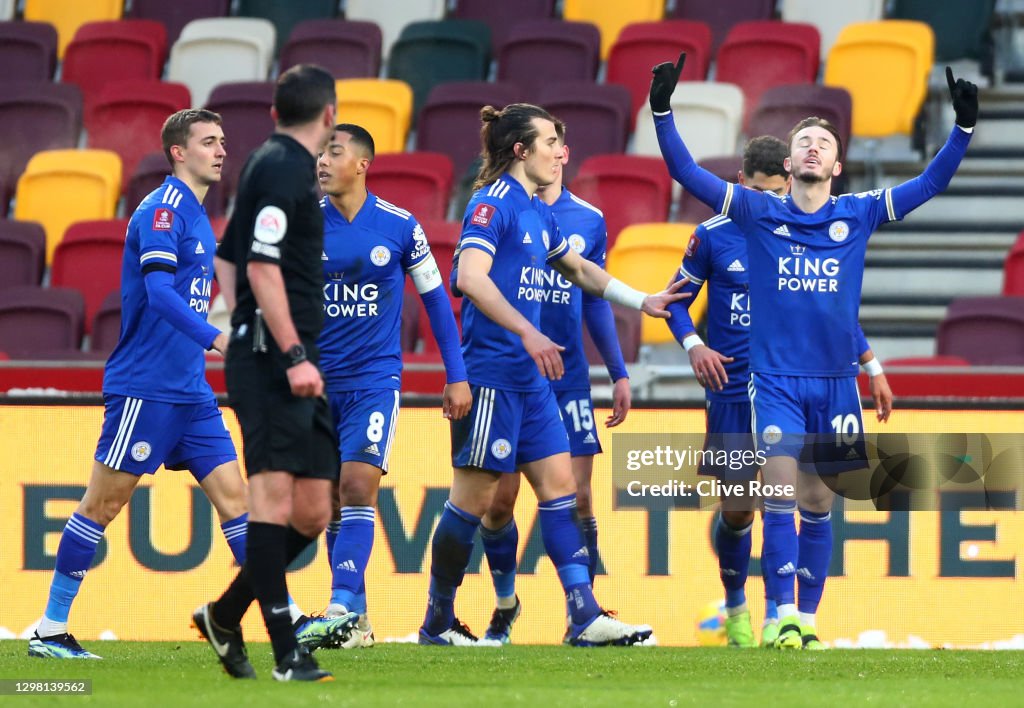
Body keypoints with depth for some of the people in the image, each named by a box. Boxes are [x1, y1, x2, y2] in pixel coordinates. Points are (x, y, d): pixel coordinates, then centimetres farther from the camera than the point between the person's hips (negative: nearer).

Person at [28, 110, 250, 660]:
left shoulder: (196, 217, 17)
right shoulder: (162, 210, -11)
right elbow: (159, 292, -25)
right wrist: (214, 339, -33)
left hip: (189, 389, 9)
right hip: (145, 386, -9)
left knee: (232, 495, 3)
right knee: (103, 504, -4)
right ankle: (49, 631, 3)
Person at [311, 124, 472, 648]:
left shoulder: (399, 226, -4)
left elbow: (435, 298, 6)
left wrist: (456, 376, 6)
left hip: (375, 379, -2)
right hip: (317, 381, 2)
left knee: (358, 484, -18)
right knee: (331, 498, 5)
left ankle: (343, 607, -23)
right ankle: (355, 618, 14)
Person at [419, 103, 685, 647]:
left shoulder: (537, 213, 16)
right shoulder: (493, 204, -12)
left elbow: (579, 270, 33)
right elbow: (471, 277, -26)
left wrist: (643, 301, 31)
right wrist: (528, 333, -33)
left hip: (531, 377, 9)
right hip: (491, 373, -9)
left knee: (559, 485, 3)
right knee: (473, 496, -3)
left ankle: (585, 617, 0)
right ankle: (437, 620, 7)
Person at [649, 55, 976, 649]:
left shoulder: (858, 215, 4)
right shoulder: (758, 213, 1)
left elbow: (931, 183, 3)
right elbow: (687, 173, -4)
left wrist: (964, 126, -9)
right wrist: (662, 110, -15)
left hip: (836, 380, 2)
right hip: (775, 378, -2)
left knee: (817, 504, 8)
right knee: (781, 493, -15)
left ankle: (808, 618, 16)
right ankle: (784, 615, -17)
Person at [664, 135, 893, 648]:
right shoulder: (713, 236, -1)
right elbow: (677, 299, 7)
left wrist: (873, 370, 13)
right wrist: (694, 346, -11)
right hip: (732, 391, 0)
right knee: (737, 510, 2)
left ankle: (776, 616, -5)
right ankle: (735, 605, 25)